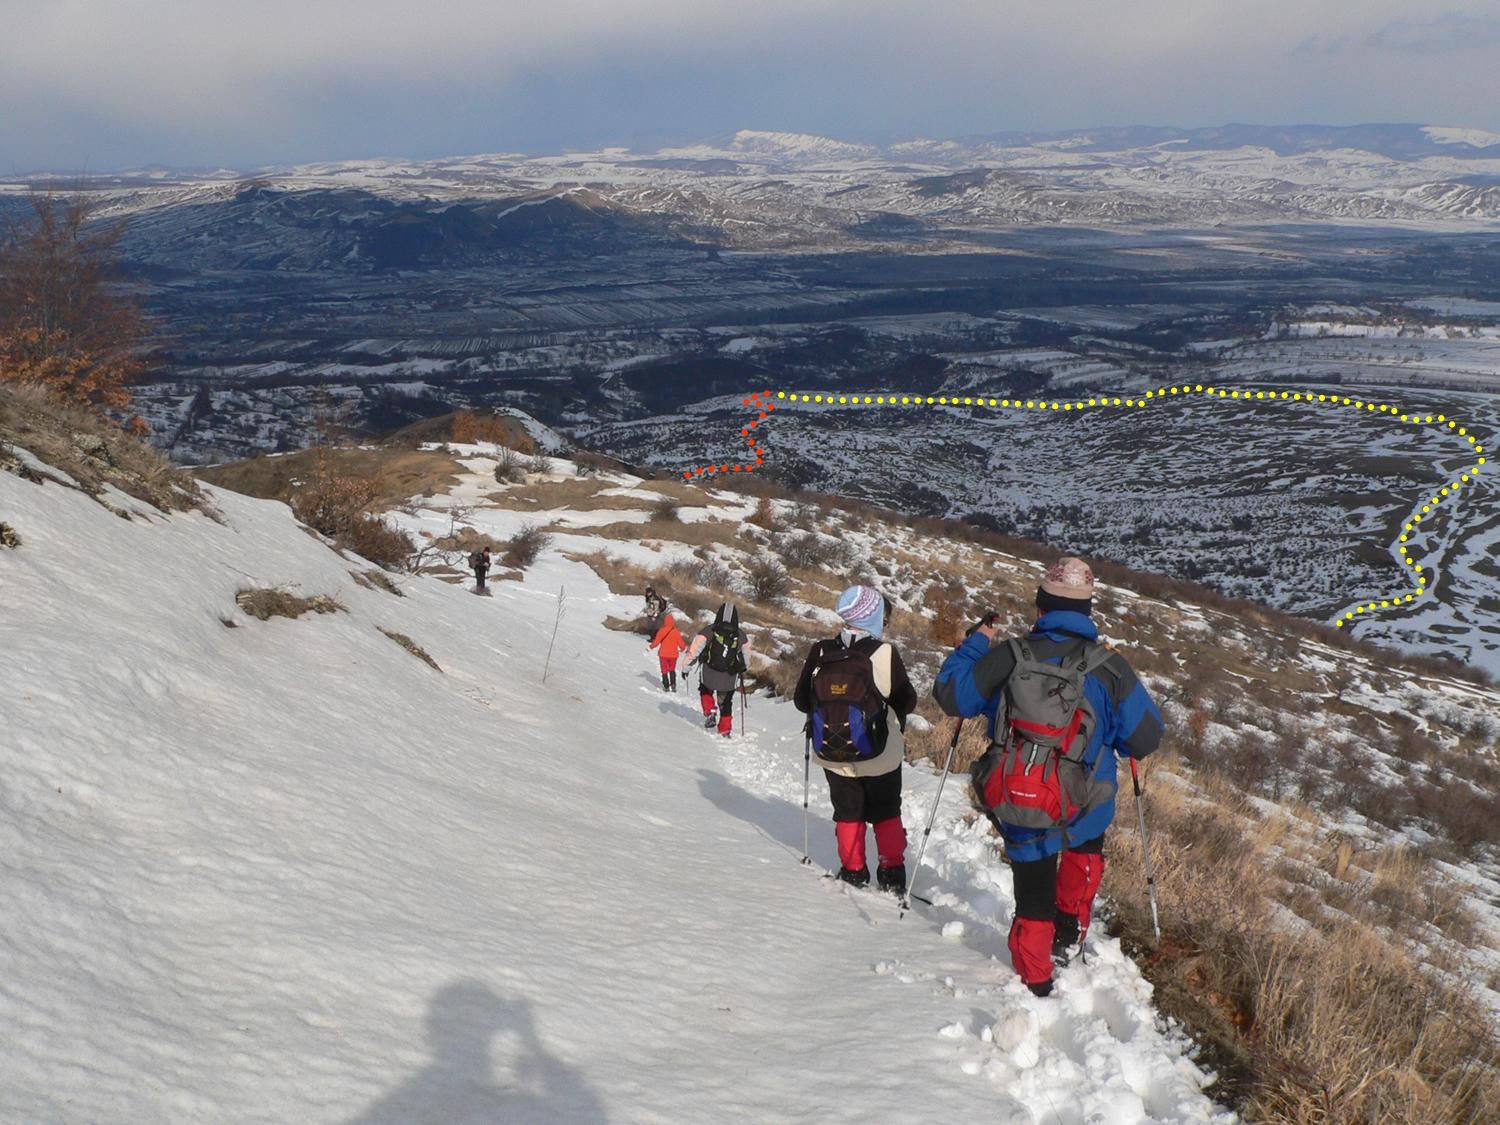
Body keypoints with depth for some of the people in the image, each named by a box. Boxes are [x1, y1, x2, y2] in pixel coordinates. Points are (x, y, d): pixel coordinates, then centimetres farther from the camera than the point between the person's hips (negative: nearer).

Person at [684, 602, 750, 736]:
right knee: (726, 703, 20)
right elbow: (746, 654, 12)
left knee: (705, 692, 28)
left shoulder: (709, 631, -11)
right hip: (729, 678, 1)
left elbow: (694, 649, -13)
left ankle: (710, 713, 6)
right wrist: (743, 669, 32)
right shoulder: (741, 636, -3)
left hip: (708, 674, -1)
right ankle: (725, 731, 23)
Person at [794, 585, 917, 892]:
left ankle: (853, 872, 23)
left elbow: (801, 700, 1)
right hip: (880, 757, -2)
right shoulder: (884, 653, -18)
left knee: (848, 814, 19)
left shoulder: (820, 653, -9)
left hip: (832, 756, 2)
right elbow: (907, 702, -8)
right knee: (886, 814, 19)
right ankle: (891, 874, 22)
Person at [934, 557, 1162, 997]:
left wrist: (975, 643, 13)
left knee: (1033, 899, 19)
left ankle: (1035, 982, 31)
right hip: (1084, 810, 0)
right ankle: (1070, 929, 35)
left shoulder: (1008, 656, -10)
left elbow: (950, 694, 1)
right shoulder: (1109, 668, -9)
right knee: (1086, 846, 36)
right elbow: (1146, 737, -2)